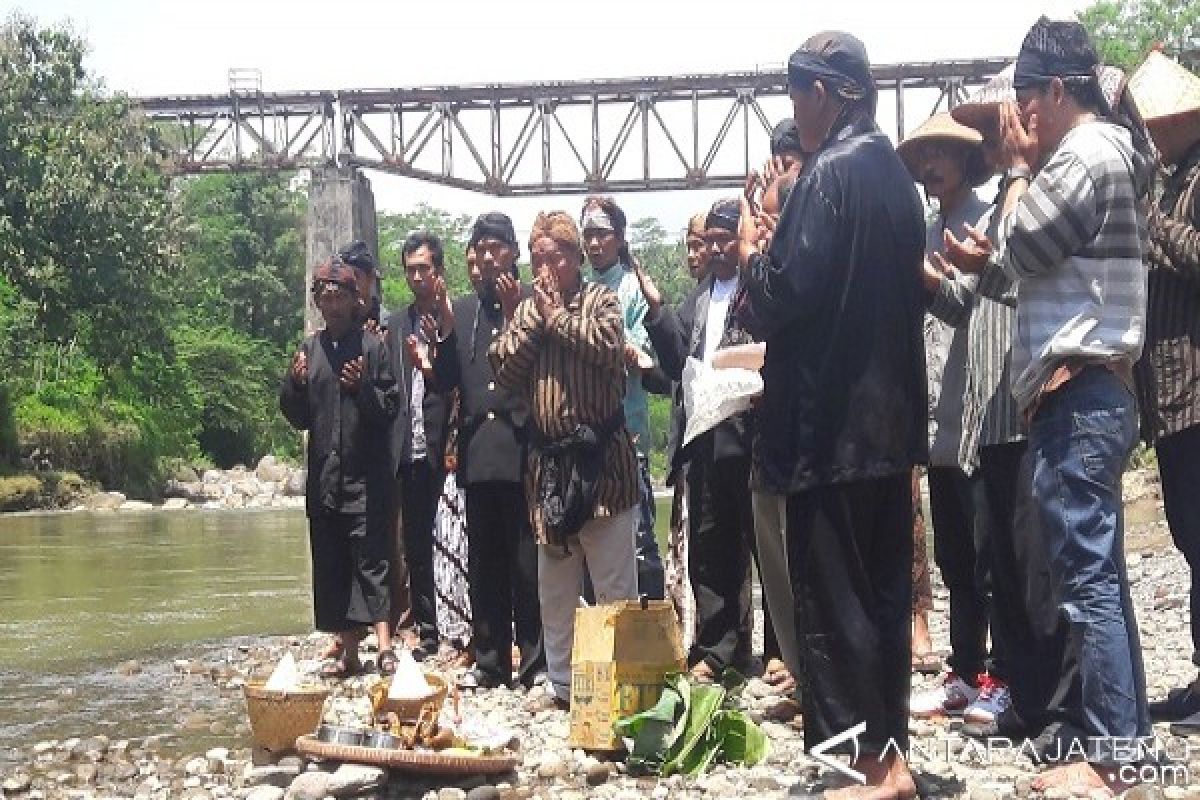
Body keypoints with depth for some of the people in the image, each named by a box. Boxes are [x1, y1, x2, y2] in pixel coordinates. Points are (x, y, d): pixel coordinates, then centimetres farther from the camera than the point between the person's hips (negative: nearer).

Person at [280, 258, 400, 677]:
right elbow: (298, 417, 13)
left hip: (366, 477, -5)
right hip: (324, 475, 5)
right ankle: (349, 652, 14)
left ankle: (384, 646, -15)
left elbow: (389, 409, -4)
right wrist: (295, 383, -6)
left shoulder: (372, 345, -2)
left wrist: (363, 388, -21)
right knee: (331, 566, 7)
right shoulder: (310, 348, 11)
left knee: (371, 559, -11)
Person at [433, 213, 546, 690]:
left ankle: (535, 662, 6)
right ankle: (490, 662, 17)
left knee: (528, 562, -1)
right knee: (483, 563, 9)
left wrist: (516, 313, -14)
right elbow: (447, 380, 10)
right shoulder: (461, 311, 15)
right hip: (478, 452, 5)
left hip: (523, 449, -5)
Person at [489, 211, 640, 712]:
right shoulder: (526, 309, 13)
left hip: (600, 458, -6)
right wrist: (534, 318, -6)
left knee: (614, 583, -3)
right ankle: (562, 684, 24)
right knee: (554, 587, 13)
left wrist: (557, 315, -10)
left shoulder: (600, 299, 0)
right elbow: (505, 371, 2)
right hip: (548, 460, 6)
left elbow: (610, 347, -20)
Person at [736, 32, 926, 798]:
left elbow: (786, 292, -19)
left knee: (832, 598, -2)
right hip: (890, 414, 9)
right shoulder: (894, 173, 13)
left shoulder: (830, 173, -14)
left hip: (831, 420, -9)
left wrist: (753, 253, 1)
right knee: (884, 591, 13)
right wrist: (779, 249, 15)